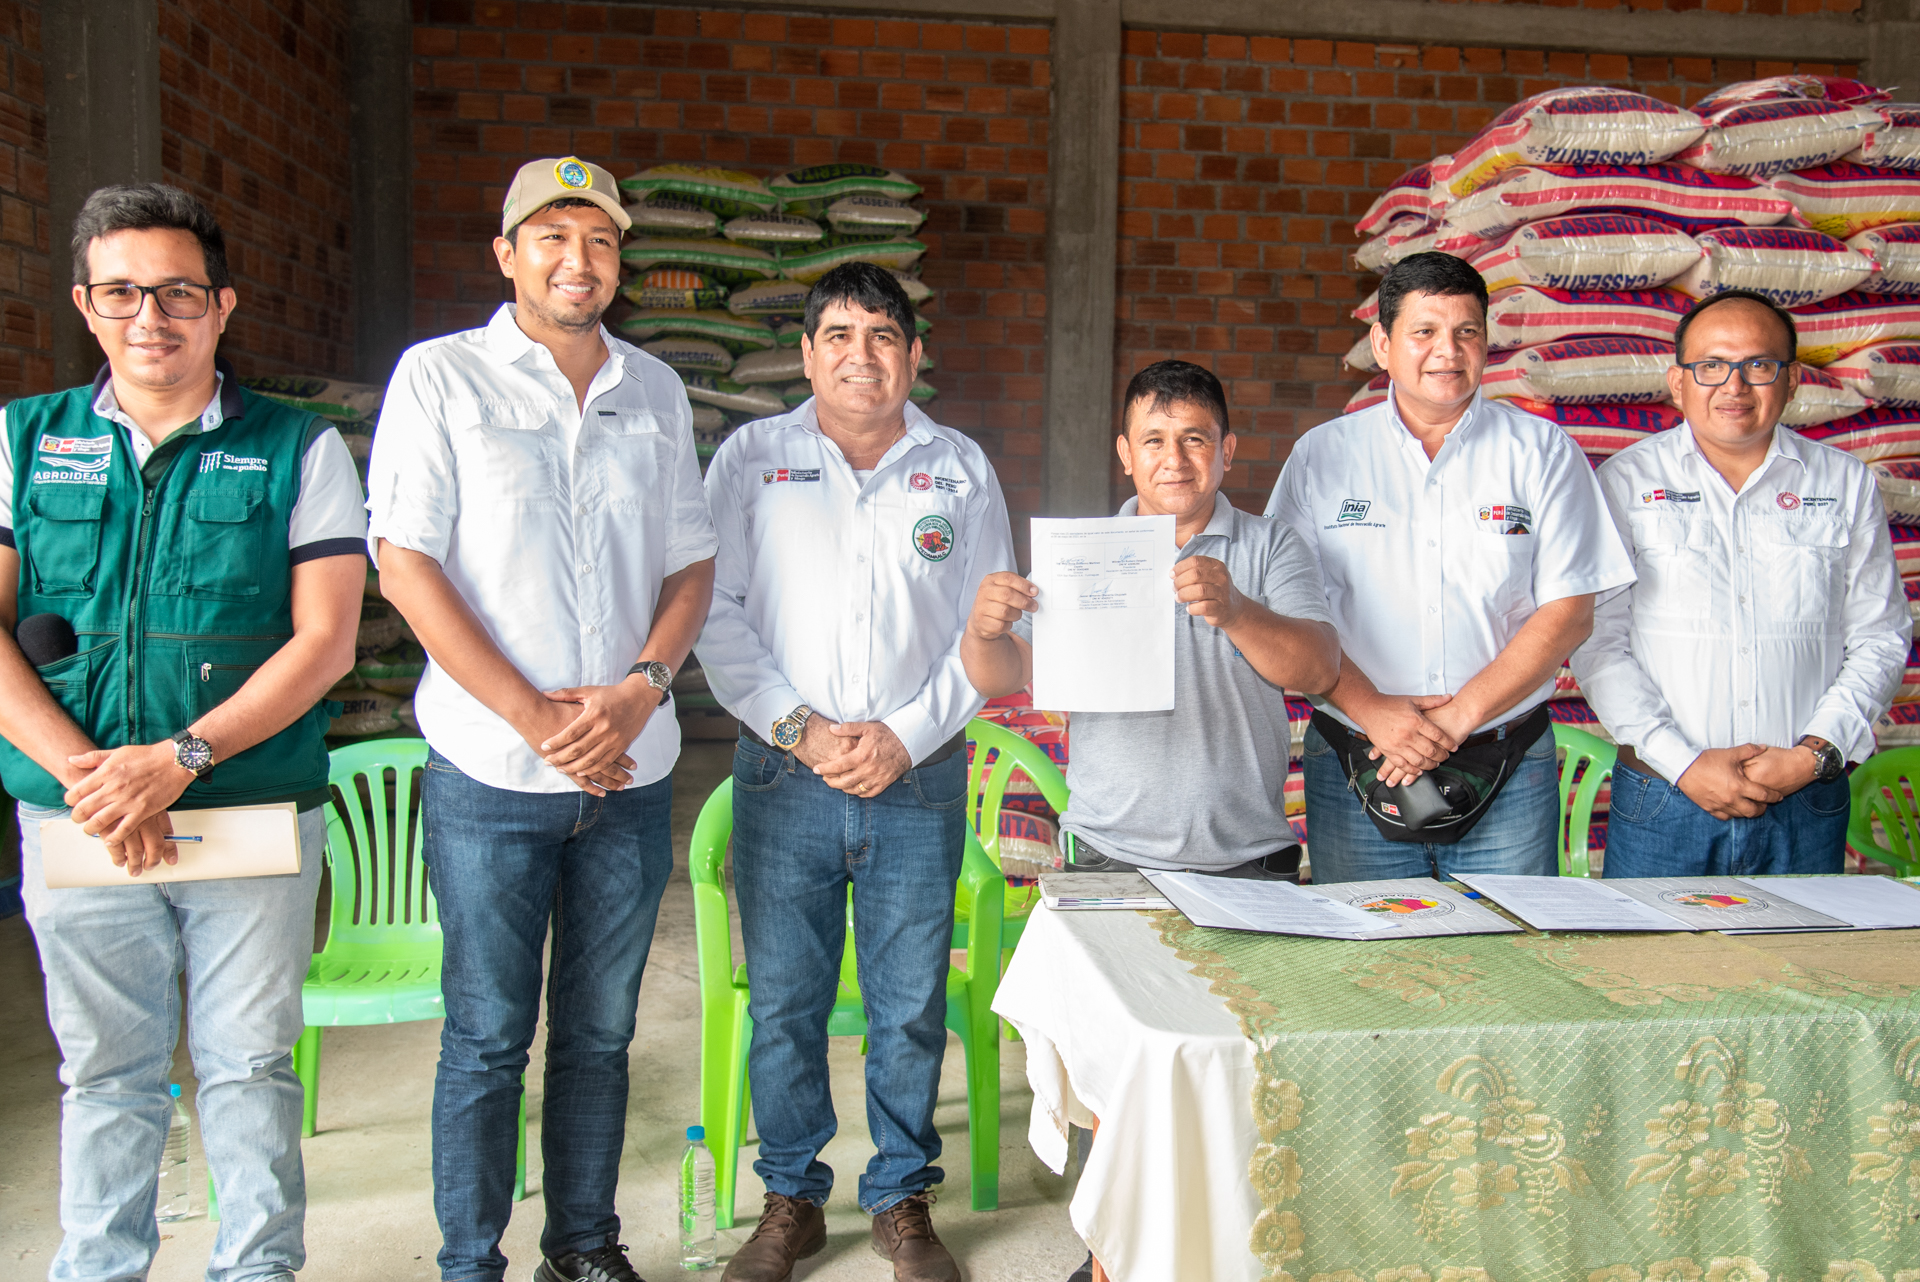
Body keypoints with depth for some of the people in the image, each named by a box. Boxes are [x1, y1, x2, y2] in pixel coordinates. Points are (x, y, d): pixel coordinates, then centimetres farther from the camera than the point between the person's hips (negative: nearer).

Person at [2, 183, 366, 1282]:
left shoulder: (300, 450, 1)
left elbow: (325, 641, -7)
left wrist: (179, 758, -16)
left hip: (257, 816, -1)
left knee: (250, 1067, 8)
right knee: (106, 1073, 13)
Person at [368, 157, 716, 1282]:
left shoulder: (657, 390, 10)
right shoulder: (441, 377, -2)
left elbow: (693, 564, 10)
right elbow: (405, 562, -8)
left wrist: (640, 689, -9)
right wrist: (535, 716, -14)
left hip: (633, 769, 4)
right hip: (492, 775, -3)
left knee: (600, 1029, 13)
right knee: (488, 1035, 5)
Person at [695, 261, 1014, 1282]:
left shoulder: (961, 470, 10)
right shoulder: (750, 460, 7)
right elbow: (717, 616, 0)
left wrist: (905, 735, -7)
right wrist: (803, 730, -10)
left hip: (919, 780, 1)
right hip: (783, 776, 0)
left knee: (911, 1005, 6)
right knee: (782, 1003, 6)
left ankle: (901, 1199, 24)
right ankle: (791, 1199, 24)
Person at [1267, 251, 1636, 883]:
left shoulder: (1543, 451, 4)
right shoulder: (1322, 455, 5)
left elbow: (1569, 611, -2)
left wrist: (1460, 716, -13)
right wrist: (1372, 710, -14)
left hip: (1507, 772, 0)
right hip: (1354, 771, 0)